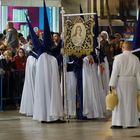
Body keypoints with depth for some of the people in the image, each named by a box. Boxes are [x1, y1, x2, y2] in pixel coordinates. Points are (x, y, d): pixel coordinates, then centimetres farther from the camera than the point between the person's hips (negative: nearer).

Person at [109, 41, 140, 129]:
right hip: (132, 82, 2)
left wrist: (112, 84, -6)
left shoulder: (118, 58, -8)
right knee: (130, 102, 9)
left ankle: (118, 123, 0)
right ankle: (131, 123, 11)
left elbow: (115, 72, -9)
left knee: (119, 102, 3)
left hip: (120, 82, -2)